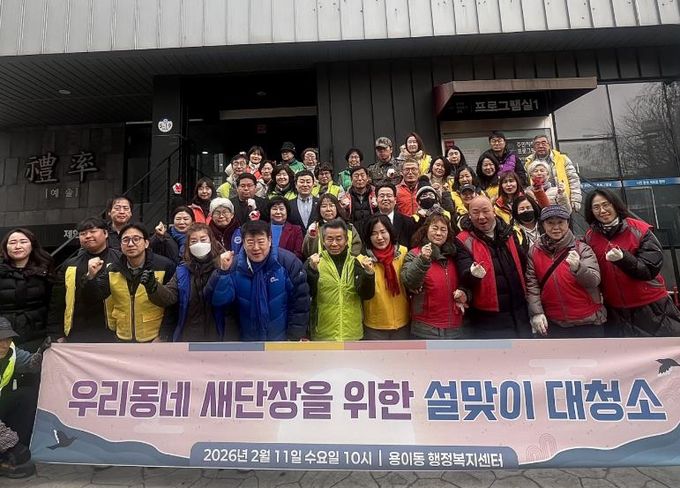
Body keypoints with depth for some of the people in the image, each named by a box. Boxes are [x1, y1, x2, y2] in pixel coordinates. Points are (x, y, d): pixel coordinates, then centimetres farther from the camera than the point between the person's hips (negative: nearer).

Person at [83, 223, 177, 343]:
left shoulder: (165, 266, -14)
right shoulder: (113, 269, 2)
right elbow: (96, 296, -4)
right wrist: (91, 276, -22)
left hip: (154, 337, -4)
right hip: (123, 337, 4)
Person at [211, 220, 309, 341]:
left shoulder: (288, 261, -16)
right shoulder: (234, 265, -9)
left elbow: (300, 301, -11)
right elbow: (219, 301, -14)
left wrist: (295, 336, -11)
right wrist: (223, 271, -27)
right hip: (248, 336, 3)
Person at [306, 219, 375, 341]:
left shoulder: (357, 262, 1)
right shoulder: (313, 262, -4)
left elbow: (367, 295, -5)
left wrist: (369, 273, -22)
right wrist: (312, 270, -28)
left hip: (352, 333, 2)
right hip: (323, 334, -1)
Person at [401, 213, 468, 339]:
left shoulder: (453, 255, 8)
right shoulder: (414, 254, -6)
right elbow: (409, 283, -23)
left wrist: (464, 293, 0)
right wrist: (422, 260, -35)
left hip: (455, 327, 5)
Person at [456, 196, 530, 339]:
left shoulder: (508, 232, 5)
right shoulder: (463, 241, -12)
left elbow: (522, 264, 16)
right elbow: (464, 276, -21)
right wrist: (473, 274, -43)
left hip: (519, 313, 6)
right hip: (487, 318, -5)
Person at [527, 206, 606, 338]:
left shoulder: (582, 248, -5)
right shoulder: (534, 252, -1)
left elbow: (594, 280, -15)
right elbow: (531, 285, -2)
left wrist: (577, 267, -35)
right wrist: (536, 312, -9)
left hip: (588, 321, -1)